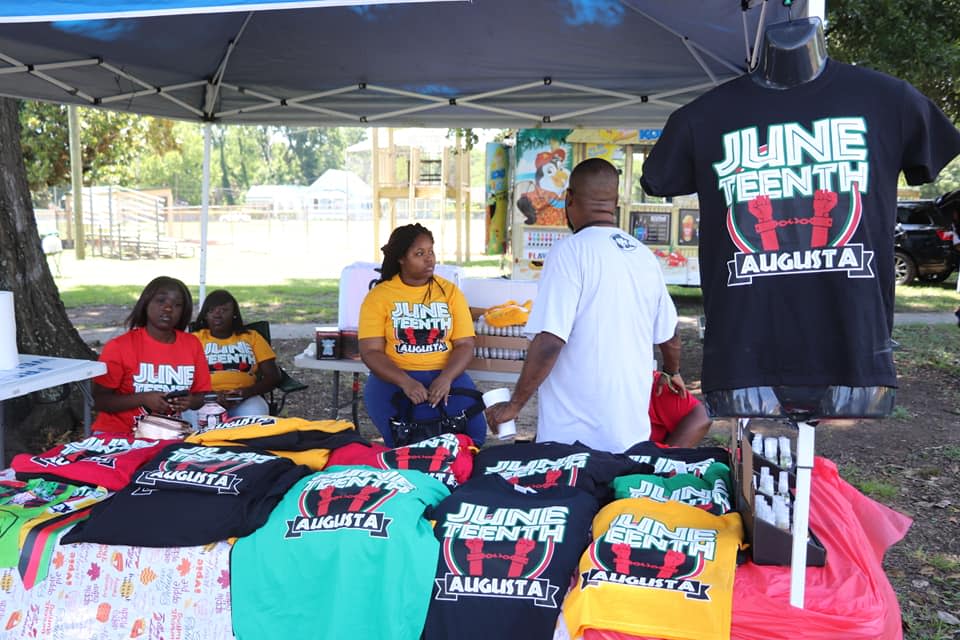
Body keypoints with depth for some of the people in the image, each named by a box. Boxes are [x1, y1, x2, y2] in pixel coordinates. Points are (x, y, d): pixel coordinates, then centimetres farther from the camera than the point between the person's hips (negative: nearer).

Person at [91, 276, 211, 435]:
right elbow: (100, 400, -8)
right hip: (118, 434, -3)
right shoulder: (119, 346, -7)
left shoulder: (192, 345, 2)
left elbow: (200, 397, 10)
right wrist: (143, 399, -20)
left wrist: (190, 402, -13)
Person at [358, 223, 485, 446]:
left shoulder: (450, 291, 9)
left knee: (473, 431, -24)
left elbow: (465, 344, 3)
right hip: (394, 377, -2)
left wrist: (446, 378, -17)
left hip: (446, 375, 2)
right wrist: (405, 382, -21)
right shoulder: (378, 296, 2)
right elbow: (370, 352, -5)